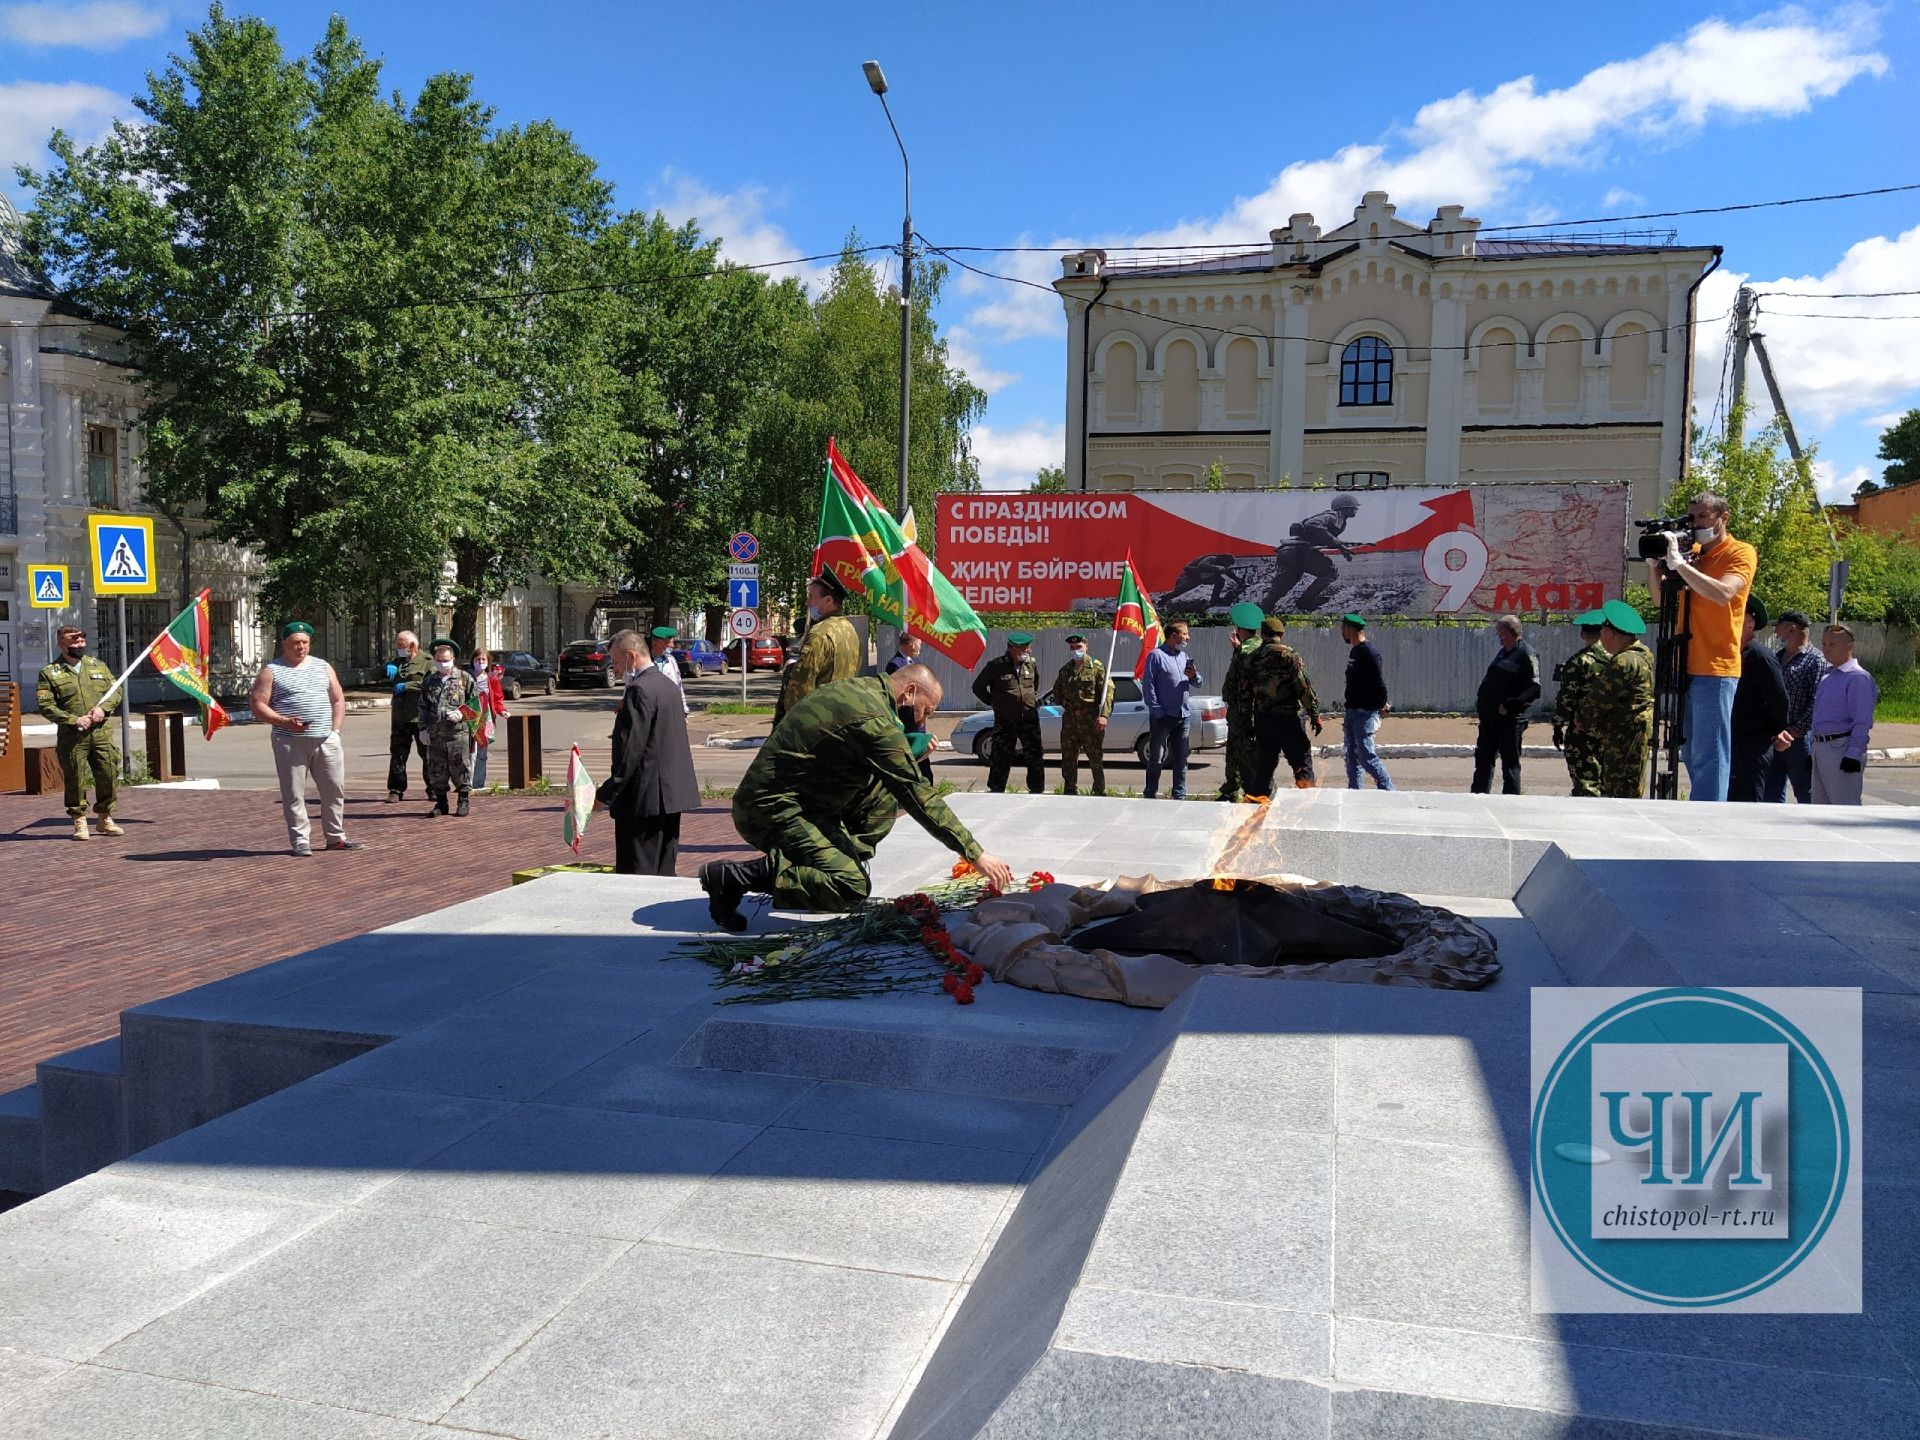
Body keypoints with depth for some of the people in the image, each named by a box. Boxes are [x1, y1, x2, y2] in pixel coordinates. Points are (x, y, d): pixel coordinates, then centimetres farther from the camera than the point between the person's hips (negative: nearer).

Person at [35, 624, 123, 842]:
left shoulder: (97, 666, 13)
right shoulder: (50, 672, 0)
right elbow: (45, 705, -6)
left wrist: (102, 708, -6)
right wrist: (74, 720, -16)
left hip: (101, 733, 3)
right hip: (71, 737, -3)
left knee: (109, 775, 3)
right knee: (75, 780, 2)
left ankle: (105, 818, 18)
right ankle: (79, 822, 13)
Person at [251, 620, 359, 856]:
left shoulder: (322, 666, 15)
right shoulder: (271, 671, 3)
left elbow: (338, 700, 17)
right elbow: (259, 706, -2)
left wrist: (335, 730, 6)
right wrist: (284, 721, -16)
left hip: (326, 740, 4)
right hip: (290, 742, -3)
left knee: (335, 790, 5)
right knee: (294, 794, -1)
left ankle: (336, 837, 16)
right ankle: (300, 840, 7)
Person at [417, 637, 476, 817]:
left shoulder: (465, 678, 4)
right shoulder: (429, 682, 14)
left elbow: (474, 702, 5)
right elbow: (423, 708, 16)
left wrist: (462, 713, -11)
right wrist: (423, 729, 8)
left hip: (459, 732, -3)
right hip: (435, 735, 3)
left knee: (461, 769, -1)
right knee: (436, 771, 6)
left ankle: (464, 802, 9)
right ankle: (441, 802, 16)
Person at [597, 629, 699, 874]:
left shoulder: (639, 690, -14)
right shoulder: (669, 685, 15)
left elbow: (630, 748, -19)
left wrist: (606, 793, -15)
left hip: (645, 797, -10)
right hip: (673, 793, 10)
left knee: (637, 873, -6)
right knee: (664, 871, 14)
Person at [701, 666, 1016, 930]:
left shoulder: (858, 688, 12)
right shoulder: (874, 721, -18)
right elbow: (919, 796, -18)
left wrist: (910, 753, 11)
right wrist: (976, 854, -15)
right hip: (771, 809, -10)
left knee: (884, 796, 9)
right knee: (853, 889, -17)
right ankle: (736, 875, -15)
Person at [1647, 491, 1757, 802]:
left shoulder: (1740, 553, -3)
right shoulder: (1691, 552, 16)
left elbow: (1723, 594, -21)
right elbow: (1661, 595, 13)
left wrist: (1679, 563, -24)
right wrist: (1653, 562, -3)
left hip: (1715, 670, -7)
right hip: (1686, 666, 7)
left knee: (1708, 757, -9)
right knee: (1692, 755, 12)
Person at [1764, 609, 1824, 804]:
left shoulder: (1815, 661, -6)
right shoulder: (1777, 658, 16)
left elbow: (1816, 704, -14)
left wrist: (1794, 732, -19)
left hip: (1800, 740, -7)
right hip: (1773, 740, 7)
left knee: (1806, 795, 2)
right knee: (1771, 793, 8)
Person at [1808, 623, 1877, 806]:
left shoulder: (1858, 678, -12)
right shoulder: (1826, 678, 17)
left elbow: (1862, 722, -17)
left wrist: (1853, 755, -21)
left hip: (1842, 748, -9)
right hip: (1820, 747, 9)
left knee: (1845, 806, -7)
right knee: (1820, 804, 15)